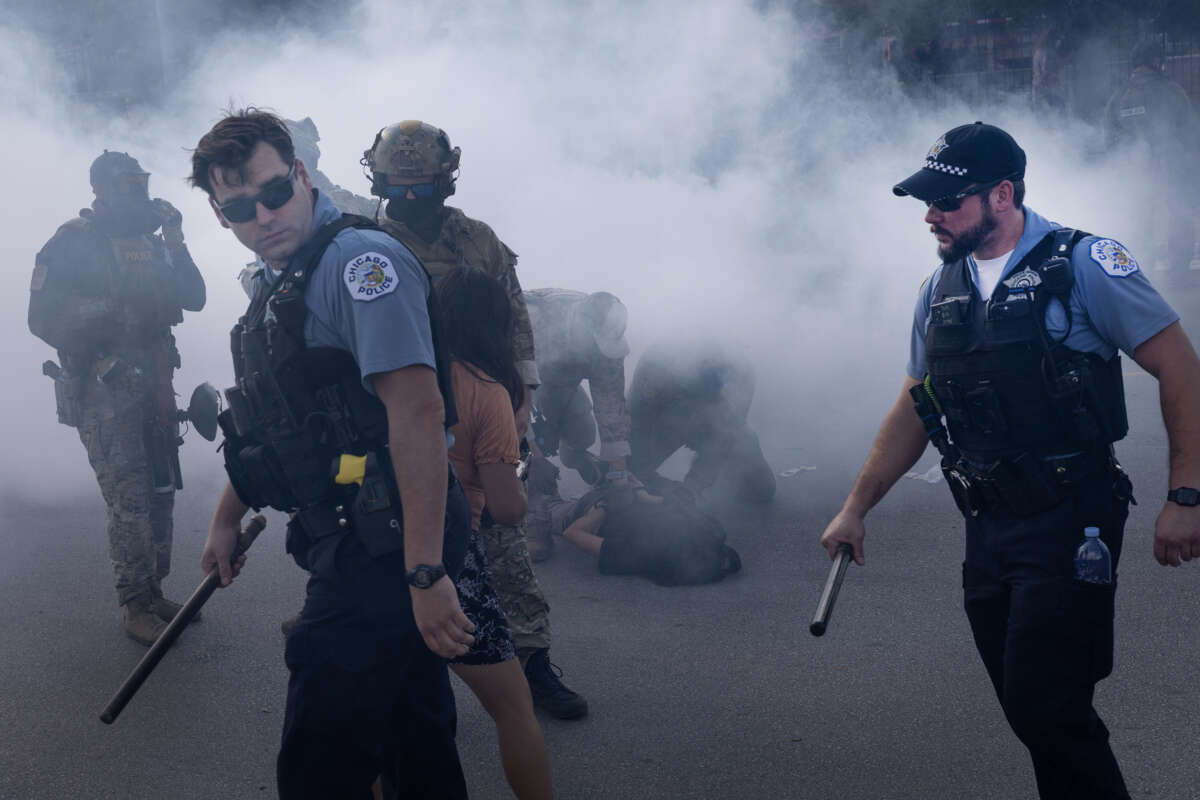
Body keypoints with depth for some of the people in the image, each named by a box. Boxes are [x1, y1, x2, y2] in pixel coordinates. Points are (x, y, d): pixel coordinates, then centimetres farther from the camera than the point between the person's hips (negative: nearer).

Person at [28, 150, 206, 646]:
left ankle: (154, 593, 22)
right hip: (103, 388, -7)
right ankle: (136, 609, 0)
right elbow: (44, 316, -12)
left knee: (160, 493, 10)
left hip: (153, 385, 7)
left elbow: (194, 299, 10)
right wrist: (110, 312, -21)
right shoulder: (73, 243, -5)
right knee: (130, 502, -8)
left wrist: (175, 243, -1)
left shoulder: (148, 243, 14)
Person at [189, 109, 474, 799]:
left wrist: (426, 573, -30)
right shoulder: (280, 286, 17)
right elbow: (271, 425, 29)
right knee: (416, 742, 20)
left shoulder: (359, 259, -15)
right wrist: (228, 519, 34)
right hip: (354, 546, 10)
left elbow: (417, 409, -25)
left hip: (382, 551, -10)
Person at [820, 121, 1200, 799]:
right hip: (989, 529, 6)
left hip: (1070, 524, -6)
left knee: (1046, 709, -10)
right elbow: (914, 411, 19)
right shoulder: (942, 288, 11)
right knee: (1027, 709, 10)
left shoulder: (1083, 265, -8)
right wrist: (856, 508, 18)